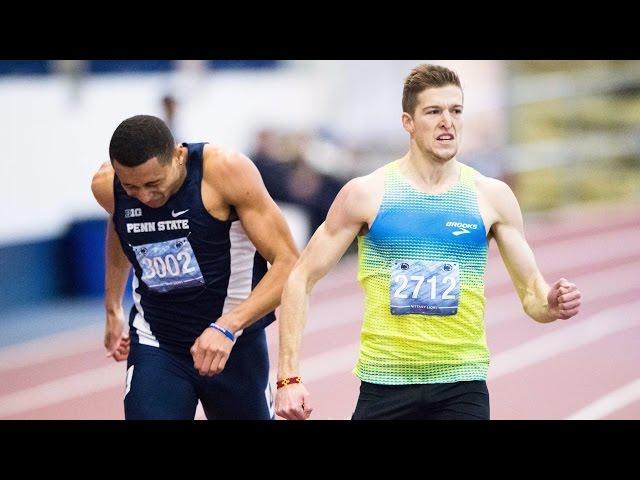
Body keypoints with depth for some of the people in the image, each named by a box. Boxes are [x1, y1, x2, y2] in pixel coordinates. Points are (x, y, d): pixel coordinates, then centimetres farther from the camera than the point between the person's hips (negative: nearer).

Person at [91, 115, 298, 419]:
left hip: (235, 344, -1)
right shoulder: (106, 186, -11)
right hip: (155, 346, 2)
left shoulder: (226, 170, -24)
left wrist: (227, 327, -34)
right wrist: (113, 309, 24)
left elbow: (288, 262, -23)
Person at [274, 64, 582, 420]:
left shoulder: (491, 196, 2)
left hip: (463, 388, 1)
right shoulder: (366, 194, -2)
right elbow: (301, 278, 1)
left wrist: (551, 305, -17)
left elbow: (531, 291, 7)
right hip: (384, 381, 0)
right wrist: (289, 377, -7)